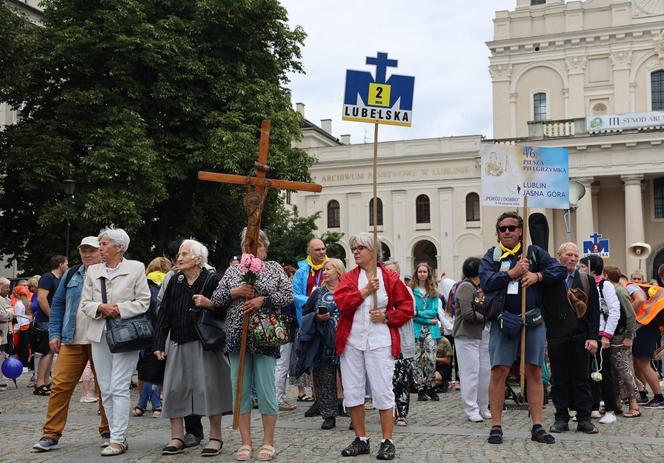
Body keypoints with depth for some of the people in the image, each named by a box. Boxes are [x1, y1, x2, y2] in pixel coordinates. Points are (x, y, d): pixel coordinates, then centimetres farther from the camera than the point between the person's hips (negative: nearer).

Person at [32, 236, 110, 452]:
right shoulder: (71, 274, 11)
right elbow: (57, 304, 15)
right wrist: (54, 334, 7)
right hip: (72, 340, 3)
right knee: (60, 385, -2)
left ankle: (107, 432, 18)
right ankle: (51, 435, 4)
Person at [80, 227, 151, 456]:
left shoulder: (136, 268, 0)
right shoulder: (93, 271, 12)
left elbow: (143, 302, -3)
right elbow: (85, 303, 10)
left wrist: (119, 309, -13)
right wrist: (101, 308, -10)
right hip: (99, 334, 5)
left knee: (119, 388, -9)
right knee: (106, 389, 6)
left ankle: (118, 440, -6)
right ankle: (118, 435, 15)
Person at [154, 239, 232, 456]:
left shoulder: (212, 280, -5)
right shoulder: (175, 282, 9)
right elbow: (163, 314, 9)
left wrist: (210, 304, -22)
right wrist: (159, 344, 5)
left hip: (204, 344, -5)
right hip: (178, 344, 5)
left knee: (208, 387, -3)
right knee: (174, 388, 3)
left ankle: (215, 437, 9)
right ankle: (177, 437, 13)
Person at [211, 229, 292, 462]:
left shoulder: (274, 268, 9)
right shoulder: (232, 271, 14)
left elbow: (288, 296, -1)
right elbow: (216, 298, 8)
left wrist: (263, 299, -13)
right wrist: (236, 292, -8)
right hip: (237, 338, 3)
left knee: (266, 389, -2)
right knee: (240, 390, 4)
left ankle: (268, 443, 9)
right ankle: (246, 443, 13)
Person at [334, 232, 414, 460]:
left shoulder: (390, 277, 2)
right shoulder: (348, 277, 9)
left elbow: (406, 306, 3)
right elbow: (341, 302, -8)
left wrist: (387, 317, -10)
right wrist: (365, 291, -14)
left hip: (379, 341, -3)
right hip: (351, 340, 3)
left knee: (382, 390, -3)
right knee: (352, 391, 6)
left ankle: (387, 442, 6)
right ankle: (361, 440, 19)